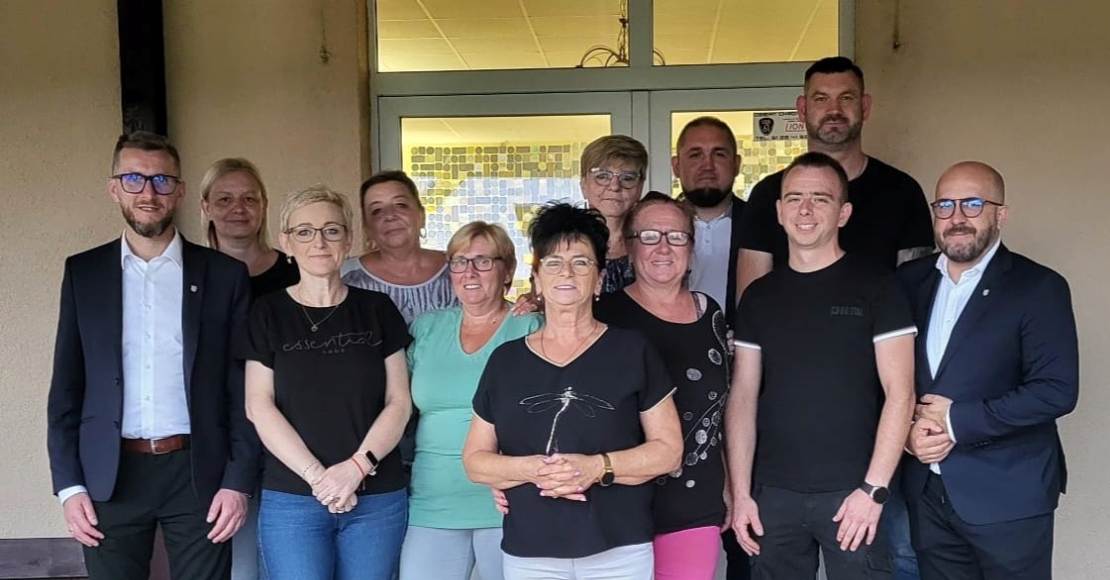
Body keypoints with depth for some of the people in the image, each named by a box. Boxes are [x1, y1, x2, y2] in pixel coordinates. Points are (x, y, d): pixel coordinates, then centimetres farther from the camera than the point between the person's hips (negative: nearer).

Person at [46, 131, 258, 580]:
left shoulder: (224, 274, 1)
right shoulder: (83, 272, 6)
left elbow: (243, 388, 0)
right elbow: (66, 387, 6)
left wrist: (238, 480, -5)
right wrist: (69, 484, 0)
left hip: (199, 473, -1)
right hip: (110, 477, 1)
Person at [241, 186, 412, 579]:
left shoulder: (377, 310, 6)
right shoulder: (268, 314, 4)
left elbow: (398, 401, 3)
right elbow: (259, 407, -2)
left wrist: (358, 466, -11)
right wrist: (317, 475, -12)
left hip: (379, 499, 1)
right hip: (291, 501, -1)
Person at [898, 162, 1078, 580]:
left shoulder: (1038, 287, -8)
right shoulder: (910, 281, 7)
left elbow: (1056, 390, -16)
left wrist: (957, 421, -17)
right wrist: (906, 431, -9)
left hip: (1007, 495, -4)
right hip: (927, 491, 4)